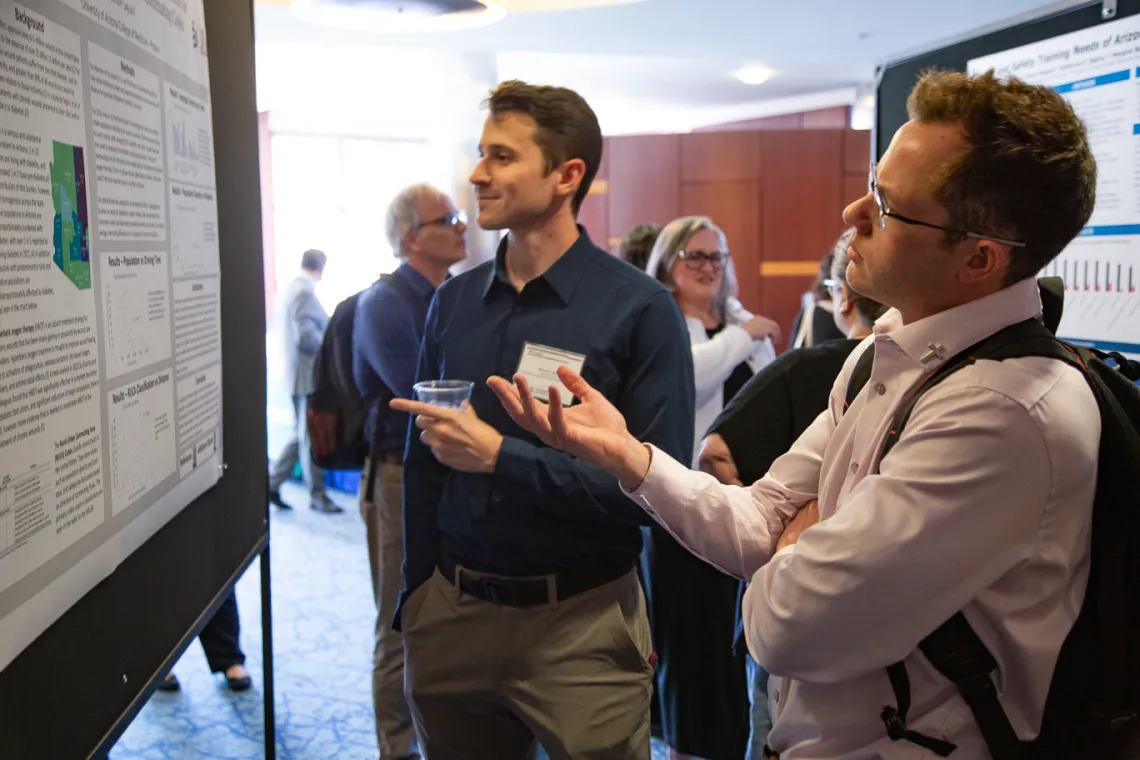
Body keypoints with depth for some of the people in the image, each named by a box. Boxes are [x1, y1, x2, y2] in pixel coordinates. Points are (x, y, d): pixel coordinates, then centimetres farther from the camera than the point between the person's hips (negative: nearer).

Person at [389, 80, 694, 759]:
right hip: (451, 615, 5)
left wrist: (501, 456, -21)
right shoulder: (454, 302, 4)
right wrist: (415, 599, 8)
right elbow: (424, 464, 10)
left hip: (582, 623, -4)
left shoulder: (640, 309, -12)